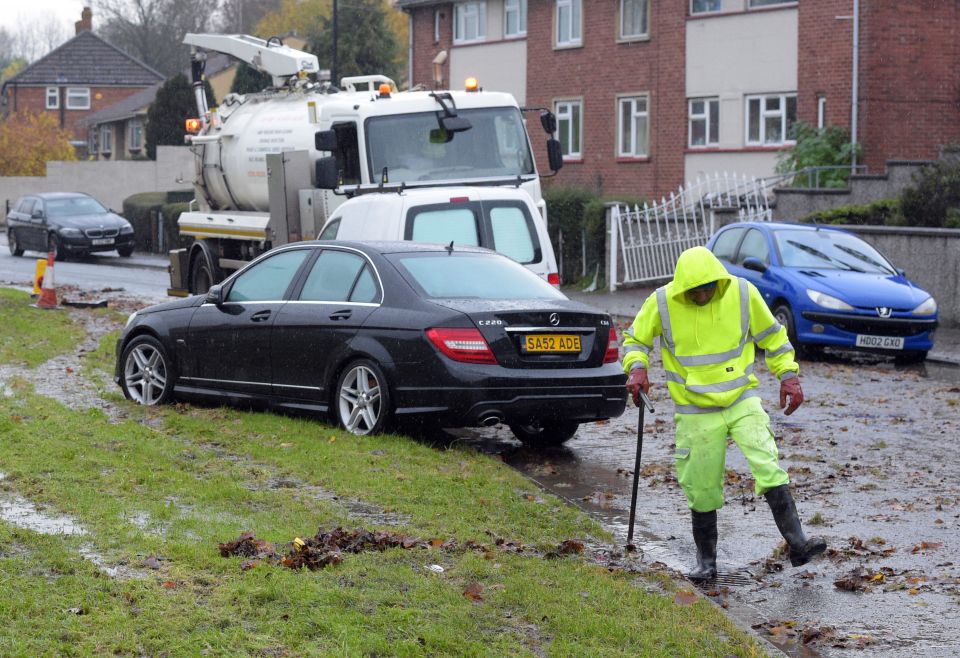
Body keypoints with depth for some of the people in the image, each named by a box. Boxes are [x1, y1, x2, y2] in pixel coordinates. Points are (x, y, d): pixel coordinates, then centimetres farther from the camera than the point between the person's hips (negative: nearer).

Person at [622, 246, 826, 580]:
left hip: (743, 401, 0)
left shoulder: (743, 293, -8)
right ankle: (706, 559, 22)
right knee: (702, 488, 6)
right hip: (696, 412, 0)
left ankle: (797, 543, -14)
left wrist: (788, 376, 1)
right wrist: (637, 368, -14)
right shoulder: (662, 302, -10)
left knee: (770, 470, -16)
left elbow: (772, 336, 7)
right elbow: (635, 339, 5)